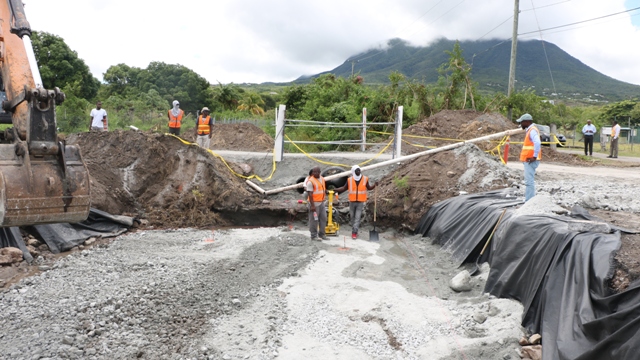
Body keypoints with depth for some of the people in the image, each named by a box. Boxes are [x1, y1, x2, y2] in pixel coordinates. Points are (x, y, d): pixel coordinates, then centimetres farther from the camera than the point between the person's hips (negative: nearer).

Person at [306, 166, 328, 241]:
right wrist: (312, 205, -20)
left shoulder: (322, 179, 11)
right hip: (315, 203, -8)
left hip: (322, 202, 8)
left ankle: (322, 234, 20)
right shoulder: (310, 181, -13)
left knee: (323, 218, 10)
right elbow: (310, 194, -17)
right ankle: (314, 236, 4)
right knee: (314, 220, -3)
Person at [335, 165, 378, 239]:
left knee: (357, 217, -8)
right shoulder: (350, 180, -4)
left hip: (360, 202, -1)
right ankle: (354, 231, 24)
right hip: (352, 201, 1)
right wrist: (335, 190, -7)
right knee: (352, 217, 10)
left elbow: (369, 188, 10)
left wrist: (374, 185, -8)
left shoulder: (365, 179, -3)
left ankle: (354, 232, -8)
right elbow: (344, 188, 5)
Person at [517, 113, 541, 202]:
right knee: (529, 181, 14)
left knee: (529, 181, -11)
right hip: (528, 160, 11)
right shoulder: (530, 130, 19)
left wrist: (534, 156, -26)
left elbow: (537, 143, -29)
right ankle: (529, 201, 21)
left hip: (530, 160, -11)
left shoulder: (532, 130, -14)